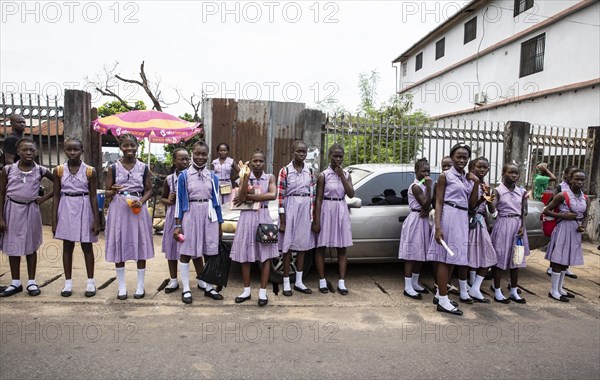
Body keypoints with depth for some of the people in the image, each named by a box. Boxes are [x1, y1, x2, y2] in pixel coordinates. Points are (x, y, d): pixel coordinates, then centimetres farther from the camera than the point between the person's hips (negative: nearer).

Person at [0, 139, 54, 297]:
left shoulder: (40, 171, -5)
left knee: (31, 246, 9)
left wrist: (45, 198, -4)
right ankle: (16, 283, 21)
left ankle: (32, 282, 18)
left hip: (31, 210, 0)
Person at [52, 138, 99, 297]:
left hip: (84, 209, -2)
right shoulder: (59, 170, 0)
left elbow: (93, 196, -3)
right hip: (66, 209, 2)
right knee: (67, 246, 9)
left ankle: (90, 282, 18)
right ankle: (68, 283, 20)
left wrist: (96, 220, -6)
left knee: (87, 246, 7)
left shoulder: (90, 171, -5)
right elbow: (56, 196, 3)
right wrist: (54, 220, -1)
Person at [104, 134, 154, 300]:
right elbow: (107, 193, 3)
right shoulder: (113, 168, 2)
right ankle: (121, 286, 18)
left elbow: (149, 190, 7)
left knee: (140, 245, 4)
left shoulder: (143, 167, 2)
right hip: (119, 209, 0)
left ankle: (140, 286, 18)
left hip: (138, 208, 0)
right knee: (119, 246, 5)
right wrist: (113, 191, -19)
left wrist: (141, 201, -12)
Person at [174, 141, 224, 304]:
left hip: (209, 216, 3)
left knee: (210, 253, 7)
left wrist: (219, 224, 10)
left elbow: (216, 201, 10)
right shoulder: (184, 176, -1)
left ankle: (209, 287, 22)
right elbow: (180, 201, -1)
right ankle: (186, 289, 15)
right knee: (185, 252, 2)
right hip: (190, 215, -2)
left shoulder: (213, 177, 7)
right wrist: (177, 225, -4)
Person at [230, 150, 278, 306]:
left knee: (266, 255, 1)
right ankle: (247, 290, 19)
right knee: (245, 255, 6)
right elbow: (242, 197, -13)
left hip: (263, 217, 0)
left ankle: (263, 291, 11)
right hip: (247, 217, 1)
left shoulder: (270, 177, 1)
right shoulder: (245, 176, 1)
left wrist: (248, 197, -15)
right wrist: (245, 177, -23)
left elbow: (273, 195, -18)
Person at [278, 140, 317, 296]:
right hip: (290, 209, -4)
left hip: (305, 210, 4)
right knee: (288, 247, 2)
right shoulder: (285, 171, -6)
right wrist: (282, 221, -11)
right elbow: (280, 196, -8)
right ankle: (286, 283, 12)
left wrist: (313, 218, 3)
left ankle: (299, 282, 22)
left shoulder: (310, 172, 5)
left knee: (302, 246, 10)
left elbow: (313, 195, 7)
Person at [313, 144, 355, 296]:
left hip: (341, 211, 4)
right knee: (321, 247, 2)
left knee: (342, 248, 6)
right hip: (326, 210, -4)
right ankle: (322, 281, 13)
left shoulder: (346, 175, 6)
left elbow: (351, 194, -7)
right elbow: (318, 199, -8)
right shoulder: (323, 175, -5)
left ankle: (341, 282, 13)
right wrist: (316, 221, -12)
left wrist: (341, 175, -12)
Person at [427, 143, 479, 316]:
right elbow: (438, 202, -10)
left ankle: (440, 294, 23)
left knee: (452, 258, 11)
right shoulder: (445, 176, -4)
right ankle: (443, 301, 0)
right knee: (445, 258, -5)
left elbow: (472, 204, 13)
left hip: (463, 219, 7)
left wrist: (476, 183, 2)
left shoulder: (468, 178, 15)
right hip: (449, 217, -7)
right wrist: (438, 227, -19)